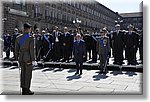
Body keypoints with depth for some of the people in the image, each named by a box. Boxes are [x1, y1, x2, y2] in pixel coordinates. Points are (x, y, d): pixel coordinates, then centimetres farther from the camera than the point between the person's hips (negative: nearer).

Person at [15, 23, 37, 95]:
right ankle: (27, 90, 9)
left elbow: (16, 49, 9)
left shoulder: (18, 38, 6)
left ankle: (23, 89, 21)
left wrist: (17, 59, 18)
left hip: (21, 58, 6)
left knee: (23, 74, 13)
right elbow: (32, 50, -15)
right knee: (28, 74, 3)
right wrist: (33, 60, -11)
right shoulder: (30, 38, -12)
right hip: (28, 58, -6)